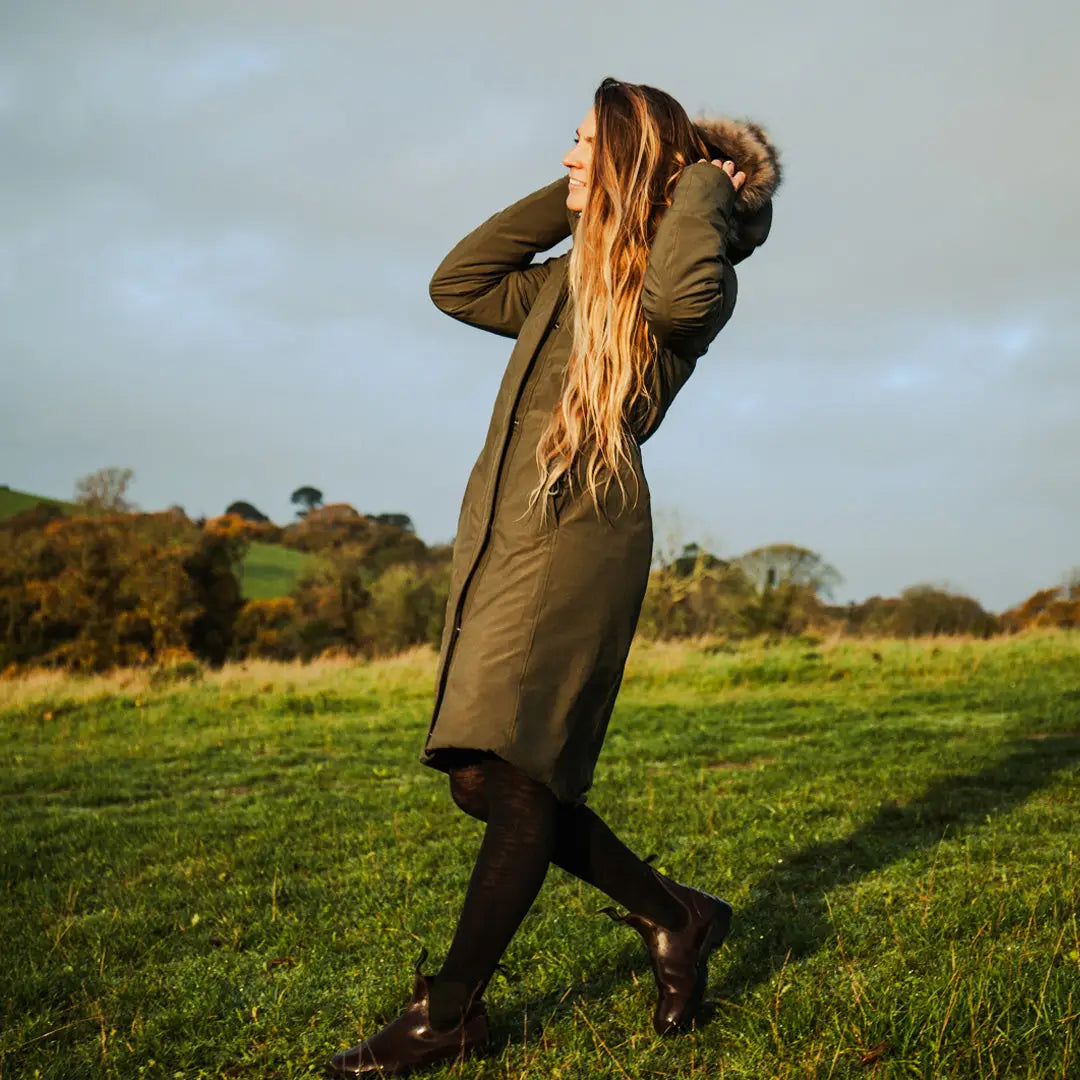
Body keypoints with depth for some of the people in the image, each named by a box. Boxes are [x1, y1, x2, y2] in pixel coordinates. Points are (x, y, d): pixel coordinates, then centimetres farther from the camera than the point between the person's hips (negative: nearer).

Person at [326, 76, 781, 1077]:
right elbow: (458, 283, 28)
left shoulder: (686, 282, -2)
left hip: (577, 537, -9)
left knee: (512, 777, -11)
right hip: (498, 538, 9)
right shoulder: (570, 279, 23)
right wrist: (563, 199, 22)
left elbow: (682, 291, -26)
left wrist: (704, 186, -7)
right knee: (484, 779, 6)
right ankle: (673, 916, 19)